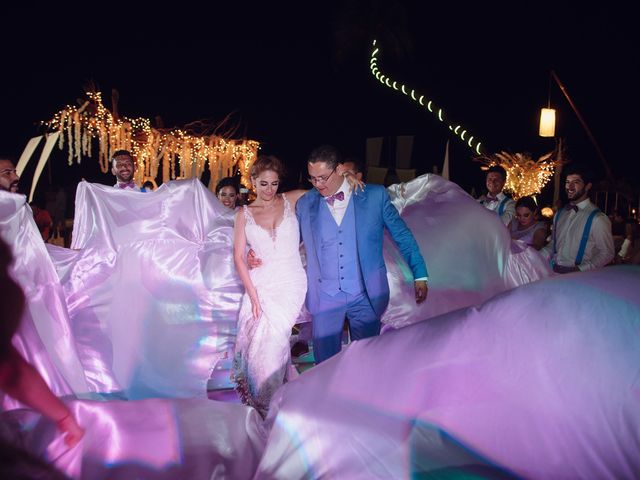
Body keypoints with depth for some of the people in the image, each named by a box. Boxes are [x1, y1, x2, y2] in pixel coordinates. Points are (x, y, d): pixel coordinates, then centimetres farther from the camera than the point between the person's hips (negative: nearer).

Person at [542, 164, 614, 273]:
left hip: (578, 277, -5)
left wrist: (579, 269, -15)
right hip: (554, 272, 5)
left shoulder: (598, 219, -7)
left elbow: (606, 253, -5)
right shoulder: (559, 214, 13)